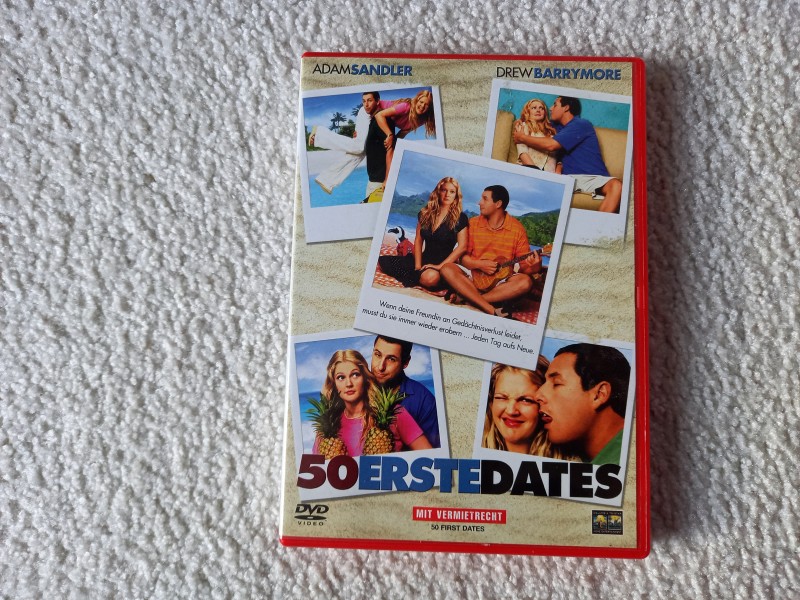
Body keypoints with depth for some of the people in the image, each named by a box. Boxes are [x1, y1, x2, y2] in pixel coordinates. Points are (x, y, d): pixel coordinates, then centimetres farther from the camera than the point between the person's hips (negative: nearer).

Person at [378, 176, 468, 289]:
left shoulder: (460, 218, -3)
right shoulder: (425, 213, 9)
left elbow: (462, 247, -9)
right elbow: (418, 240, 9)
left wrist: (440, 266, -16)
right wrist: (417, 265, -4)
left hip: (444, 263, -4)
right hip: (425, 258, 4)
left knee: (431, 277, -43)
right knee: (382, 262, -14)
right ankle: (418, 275, 2)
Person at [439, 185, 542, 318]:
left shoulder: (517, 228, -1)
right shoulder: (473, 223, 4)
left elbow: (524, 263, -1)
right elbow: (463, 257, 3)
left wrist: (533, 267, -25)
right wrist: (480, 264, -16)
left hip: (502, 279, -1)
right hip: (475, 275, 2)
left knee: (525, 282, -30)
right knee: (447, 269, -25)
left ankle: (466, 297, -29)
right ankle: (492, 310, -35)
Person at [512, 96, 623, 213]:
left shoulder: (582, 124, 2)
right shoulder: (559, 128, 25)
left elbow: (551, 145, -8)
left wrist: (522, 138, 4)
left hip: (594, 177, -4)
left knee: (616, 185, -38)